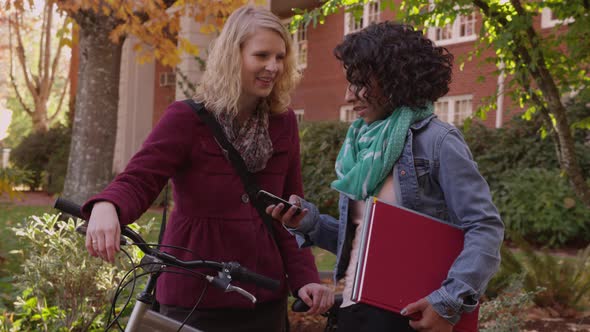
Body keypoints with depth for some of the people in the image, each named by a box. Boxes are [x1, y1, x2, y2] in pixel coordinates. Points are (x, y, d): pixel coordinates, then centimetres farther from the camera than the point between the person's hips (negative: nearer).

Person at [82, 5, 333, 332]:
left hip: (264, 297, 4)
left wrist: (304, 277, -6)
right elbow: (138, 179, -18)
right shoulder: (187, 118, -8)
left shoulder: (283, 124, 5)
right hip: (195, 297, -4)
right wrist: (106, 206, -40)